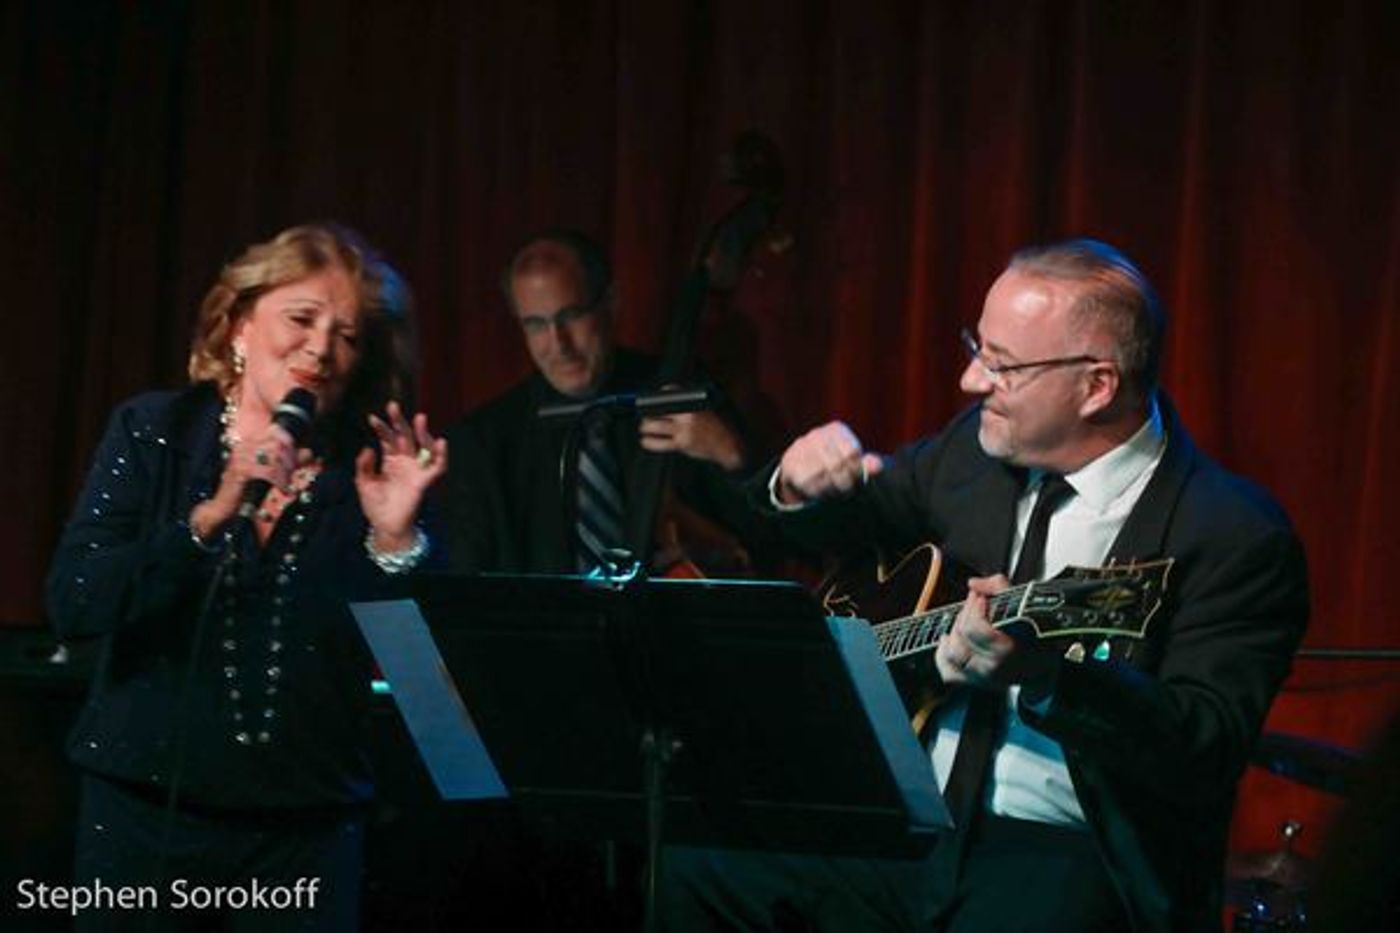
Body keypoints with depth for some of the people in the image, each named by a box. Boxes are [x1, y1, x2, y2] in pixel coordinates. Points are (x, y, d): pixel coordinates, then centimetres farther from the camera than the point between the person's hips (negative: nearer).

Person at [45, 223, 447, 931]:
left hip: (308, 828, 0)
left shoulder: (373, 470, 1)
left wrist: (396, 539, -18)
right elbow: (72, 607, -12)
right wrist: (213, 515, -20)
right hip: (146, 813, 0)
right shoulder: (151, 434, 1)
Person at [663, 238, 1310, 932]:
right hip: (911, 820, 7)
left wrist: (1046, 673, -37)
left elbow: (1209, 750, -22)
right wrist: (801, 486, 2)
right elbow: (871, 508, 27)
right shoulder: (976, 450, 8)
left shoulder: (1236, 538, -13)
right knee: (697, 866, -9)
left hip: (1071, 853, -7)